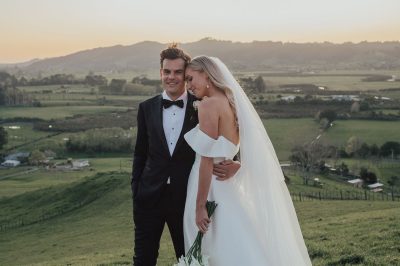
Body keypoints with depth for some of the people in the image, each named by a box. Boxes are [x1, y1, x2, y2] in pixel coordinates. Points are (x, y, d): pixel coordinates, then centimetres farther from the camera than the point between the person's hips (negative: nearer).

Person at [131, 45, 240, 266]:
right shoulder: (147, 108, 3)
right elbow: (140, 154, 8)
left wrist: (234, 165, -20)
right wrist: (135, 193, 5)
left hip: (187, 198, -1)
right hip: (150, 197, 1)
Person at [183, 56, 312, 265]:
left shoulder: (209, 105, -13)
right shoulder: (231, 102, 12)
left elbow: (208, 160, -17)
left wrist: (200, 206, -16)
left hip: (213, 190, -8)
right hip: (228, 187, 9)